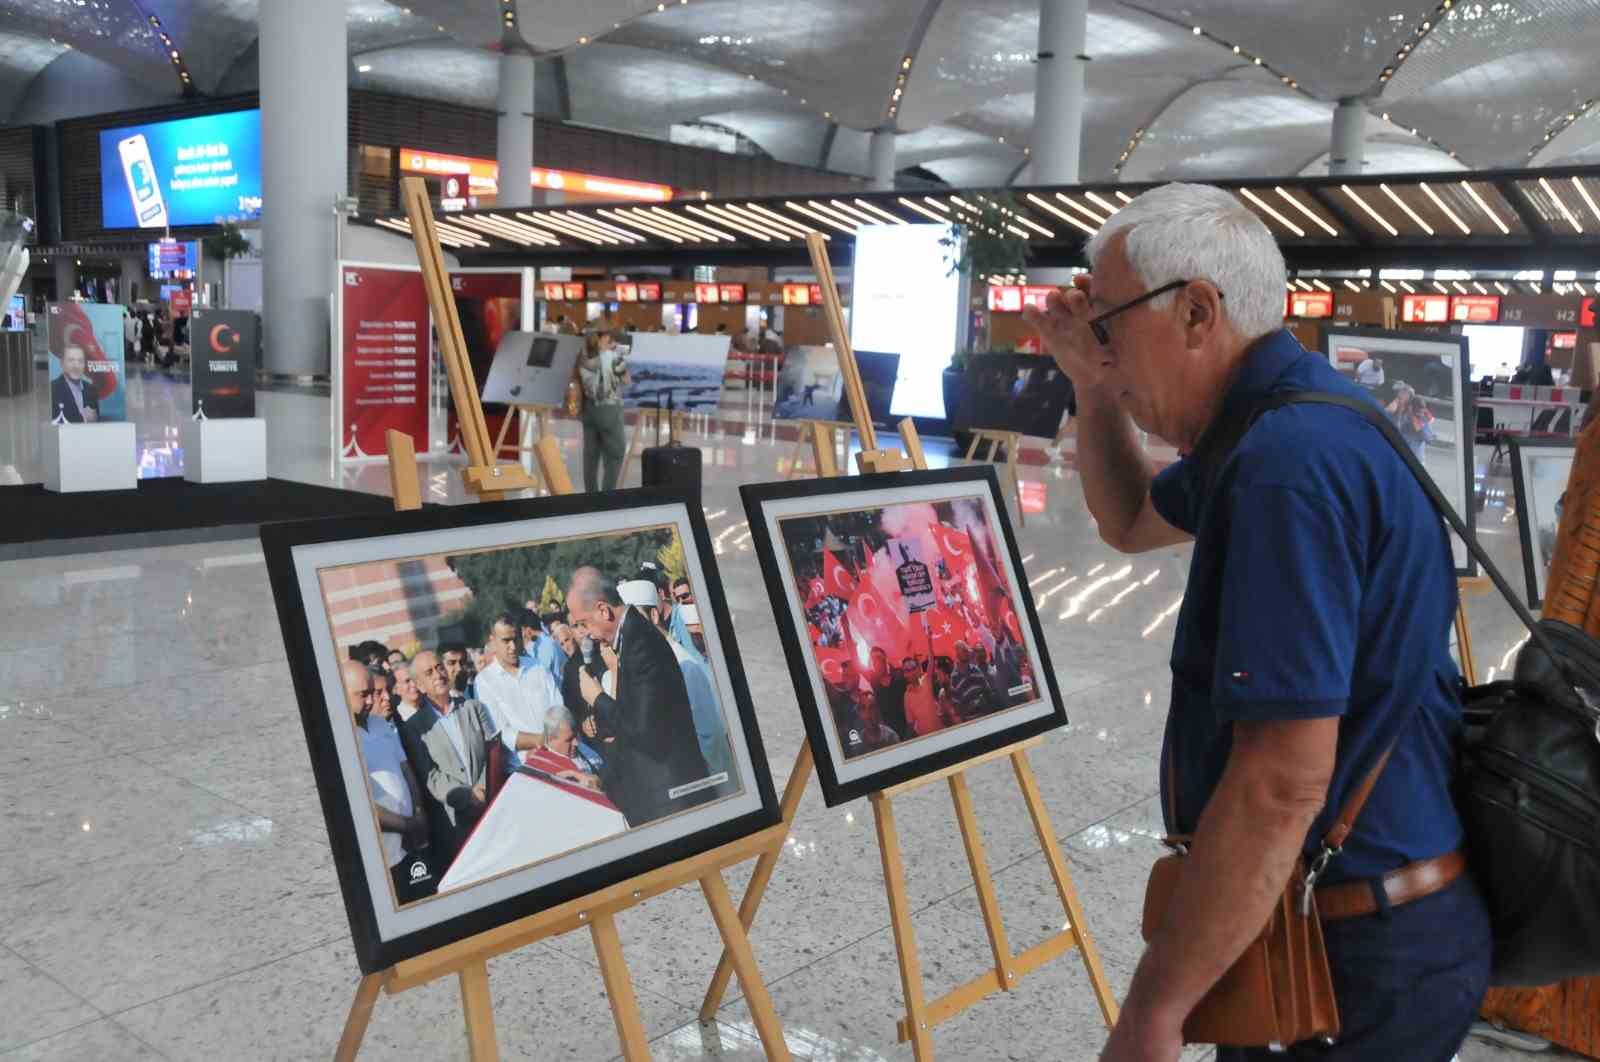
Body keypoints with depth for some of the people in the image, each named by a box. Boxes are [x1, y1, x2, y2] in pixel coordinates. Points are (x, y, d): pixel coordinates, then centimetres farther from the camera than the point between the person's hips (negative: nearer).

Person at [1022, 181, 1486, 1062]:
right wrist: (1092, 386, 7)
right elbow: (1132, 523, 23)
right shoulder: (1289, 421, 6)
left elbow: (1284, 783, -30)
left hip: (1352, 958, -9)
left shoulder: (1290, 466, -26)